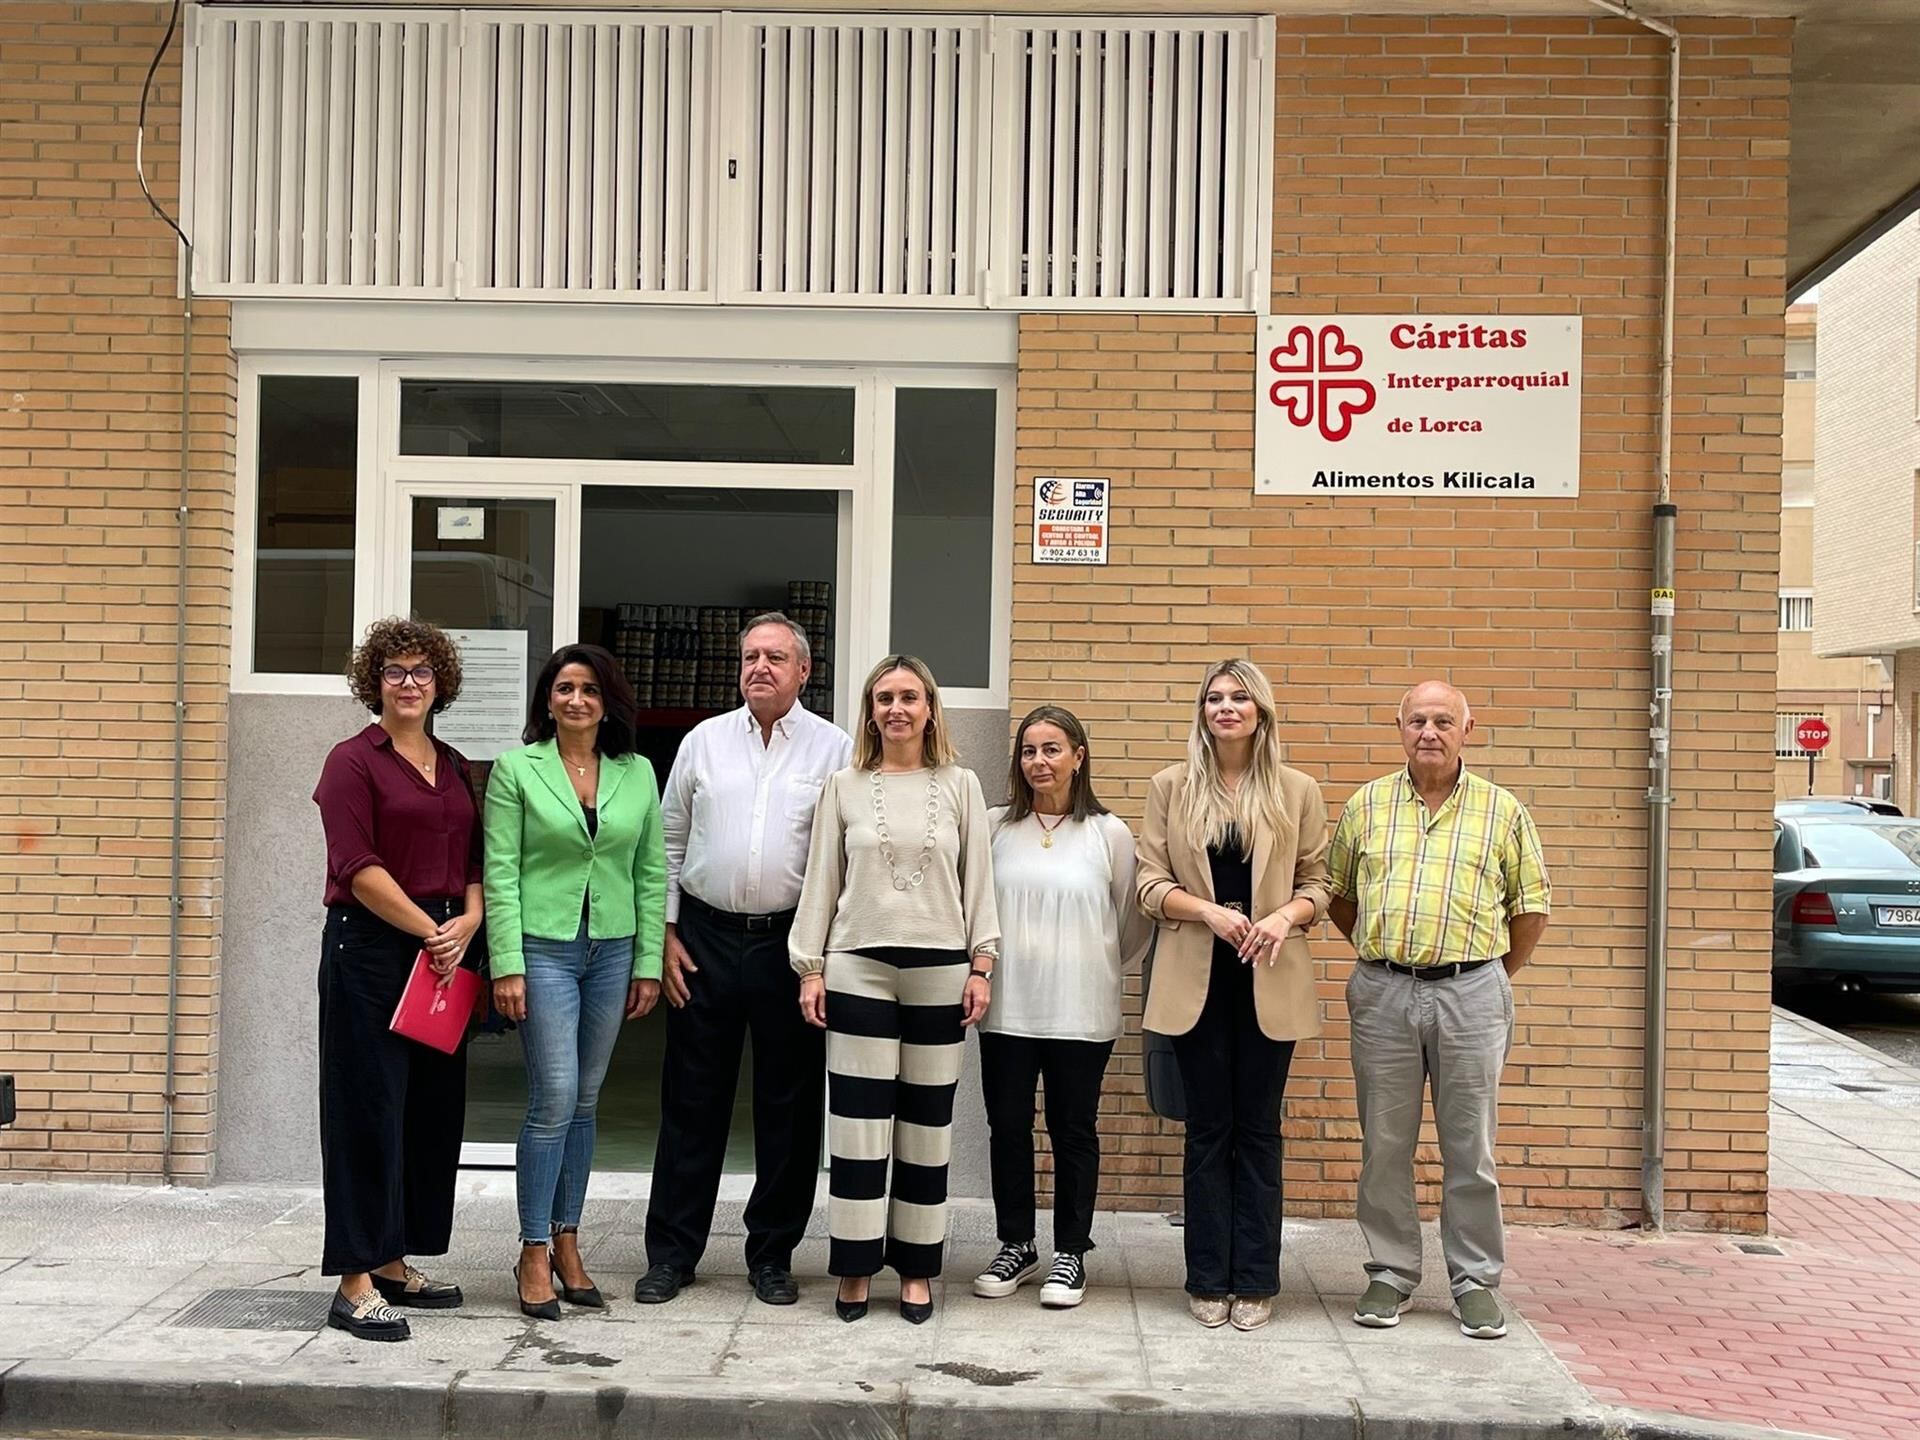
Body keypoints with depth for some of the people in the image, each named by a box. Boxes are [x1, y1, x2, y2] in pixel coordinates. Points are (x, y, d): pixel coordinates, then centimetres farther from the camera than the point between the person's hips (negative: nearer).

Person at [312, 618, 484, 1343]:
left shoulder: (454, 767, 15)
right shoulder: (353, 761, -5)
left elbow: (476, 859, 14)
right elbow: (357, 868, -14)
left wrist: (469, 919, -6)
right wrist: (428, 930, -13)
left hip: (442, 953, 7)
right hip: (371, 950, -7)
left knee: (432, 1109, 10)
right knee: (369, 1109, -5)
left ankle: (393, 1264, 22)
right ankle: (355, 1283, 0)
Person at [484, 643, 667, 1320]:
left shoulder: (637, 774, 8)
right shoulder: (516, 768, -1)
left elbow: (651, 873, 9)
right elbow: (501, 872, -5)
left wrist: (648, 964, 6)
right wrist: (506, 965, -10)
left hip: (612, 951, 4)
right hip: (543, 947, -4)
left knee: (584, 1104, 9)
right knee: (554, 1100, -8)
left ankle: (566, 1243, 19)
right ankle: (534, 1253, 3)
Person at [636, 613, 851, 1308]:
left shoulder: (834, 750, 0)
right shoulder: (704, 741, 7)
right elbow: (670, 841, 10)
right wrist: (667, 933, 4)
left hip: (793, 942, -1)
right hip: (706, 937, 1)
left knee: (789, 1105, 6)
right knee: (692, 1101, 6)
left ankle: (772, 1252, 19)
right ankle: (672, 1251, 16)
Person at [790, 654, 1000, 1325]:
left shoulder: (960, 785, 5)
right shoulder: (844, 787, 5)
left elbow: (978, 879, 5)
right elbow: (821, 880, 6)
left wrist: (981, 966, 0)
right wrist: (811, 968, 2)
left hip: (940, 969, 0)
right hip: (858, 967, 0)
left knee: (927, 1123, 6)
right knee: (858, 1120, 0)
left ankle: (917, 1268, 16)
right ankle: (855, 1268, 10)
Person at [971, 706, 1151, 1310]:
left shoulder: (1109, 834, -1)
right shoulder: (996, 827, 3)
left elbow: (1132, 919, 7)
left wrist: (1104, 968, 11)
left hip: (1081, 1012, -2)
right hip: (1007, 1009, 2)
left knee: (1074, 1132, 7)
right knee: (1007, 1129, 8)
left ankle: (1070, 1254, 20)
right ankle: (1017, 1246, 24)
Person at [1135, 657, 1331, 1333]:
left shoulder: (1298, 791, 4)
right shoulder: (1171, 786, 4)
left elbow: (1317, 883, 6)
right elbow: (1151, 883, 0)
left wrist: (1285, 917, -14)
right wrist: (1207, 911, -16)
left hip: (1268, 980, 0)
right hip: (1197, 979, 0)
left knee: (1258, 1128, 6)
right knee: (1207, 1129, 6)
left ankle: (1254, 1282, 14)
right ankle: (1208, 1281, 14)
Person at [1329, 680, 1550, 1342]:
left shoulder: (1503, 811, 5)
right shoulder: (1366, 805, 8)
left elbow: (1531, 908, 10)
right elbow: (1338, 893, 17)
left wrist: (1492, 979, 9)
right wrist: (1378, 955, 11)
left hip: (1470, 994, -1)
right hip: (1382, 994, 1)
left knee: (1470, 1148, 4)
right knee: (1384, 1145, 7)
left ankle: (1475, 1281, 16)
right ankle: (1390, 1273, 20)